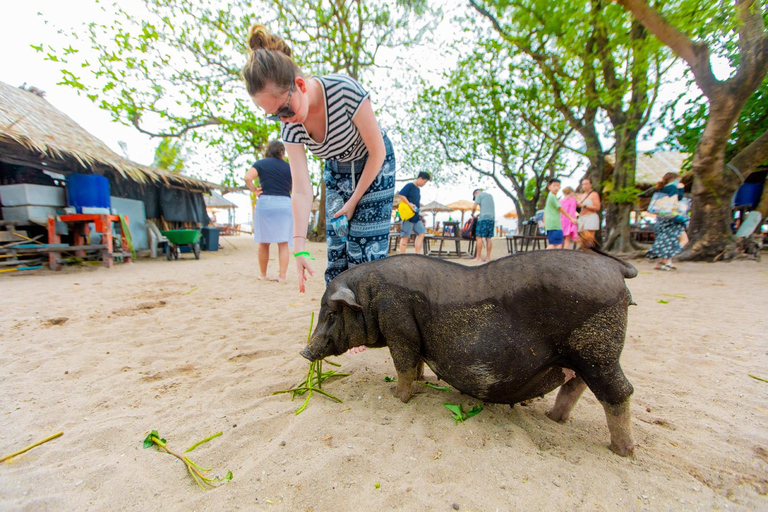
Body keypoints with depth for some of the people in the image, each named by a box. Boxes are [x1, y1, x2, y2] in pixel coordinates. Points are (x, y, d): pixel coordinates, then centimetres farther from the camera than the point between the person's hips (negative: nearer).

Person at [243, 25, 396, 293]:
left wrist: (353, 201, -13)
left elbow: (377, 151, -19)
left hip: (374, 166, -4)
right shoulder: (290, 126, -15)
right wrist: (299, 247, -28)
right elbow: (302, 190, -19)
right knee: (336, 252, 0)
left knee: (365, 252, -12)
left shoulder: (344, 90, -29)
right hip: (336, 171, 4)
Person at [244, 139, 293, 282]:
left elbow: (247, 177, -10)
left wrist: (254, 190, 3)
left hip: (266, 202, -1)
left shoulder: (261, 163, 6)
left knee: (264, 242, 8)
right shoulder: (288, 167, 11)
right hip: (285, 204, 1)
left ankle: (262, 274, 18)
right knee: (283, 243, 1)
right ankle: (282, 276, -2)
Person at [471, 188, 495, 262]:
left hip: (484, 218, -7)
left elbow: (474, 207, -6)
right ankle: (488, 257, 5)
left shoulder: (479, 195, 3)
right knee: (488, 238, 6)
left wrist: (472, 214, 11)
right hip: (492, 218, 7)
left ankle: (478, 257, -9)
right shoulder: (490, 196, 26)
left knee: (479, 237, -6)